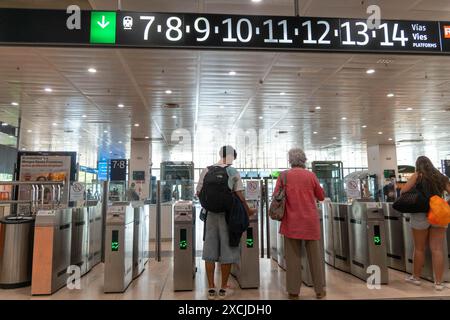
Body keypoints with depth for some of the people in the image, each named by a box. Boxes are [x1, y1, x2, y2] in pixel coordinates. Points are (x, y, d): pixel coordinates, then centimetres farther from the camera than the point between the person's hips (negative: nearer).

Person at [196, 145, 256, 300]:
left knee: (209, 252, 10)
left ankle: (211, 288, 14)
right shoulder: (233, 172, -3)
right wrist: (248, 211, 9)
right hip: (227, 215, -2)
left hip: (210, 214, 2)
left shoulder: (206, 171, 3)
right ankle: (223, 288, 17)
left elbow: (199, 193, 4)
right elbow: (240, 196, -5)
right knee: (227, 252, 8)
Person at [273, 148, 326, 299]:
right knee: (315, 256, 11)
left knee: (293, 257, 6)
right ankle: (319, 290, 20)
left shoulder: (284, 176, -2)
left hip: (291, 221, -1)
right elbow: (321, 197, 9)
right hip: (310, 221, 1)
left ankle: (293, 291, 12)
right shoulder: (311, 175, 1)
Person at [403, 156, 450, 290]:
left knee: (419, 248, 9)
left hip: (421, 215, -3)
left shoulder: (417, 176, -2)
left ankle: (416, 277, 22)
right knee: (437, 249, 5)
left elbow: (403, 191, -9)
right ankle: (438, 282, 8)